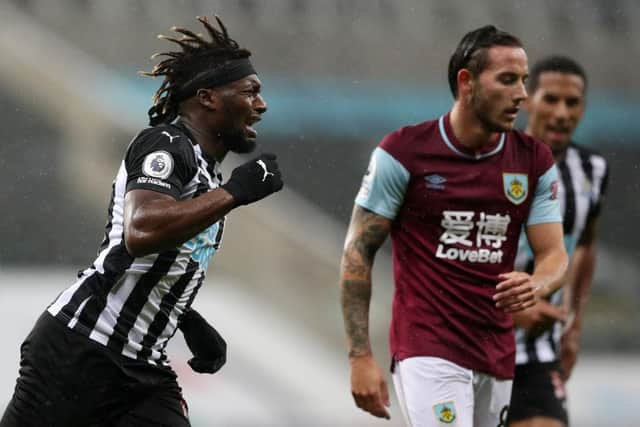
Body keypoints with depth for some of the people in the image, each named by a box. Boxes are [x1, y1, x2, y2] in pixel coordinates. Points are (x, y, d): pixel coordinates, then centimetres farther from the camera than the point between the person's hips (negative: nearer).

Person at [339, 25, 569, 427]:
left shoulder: (534, 160, 5)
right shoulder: (404, 152, -7)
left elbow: (554, 254, 5)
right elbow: (358, 252, -4)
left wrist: (535, 285, -21)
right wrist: (361, 357, -10)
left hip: (497, 355, 5)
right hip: (428, 349, -5)